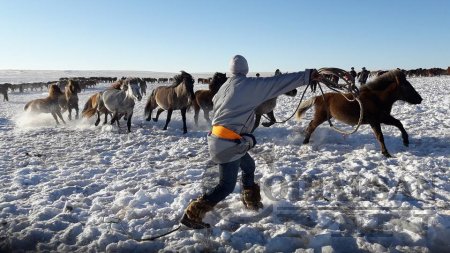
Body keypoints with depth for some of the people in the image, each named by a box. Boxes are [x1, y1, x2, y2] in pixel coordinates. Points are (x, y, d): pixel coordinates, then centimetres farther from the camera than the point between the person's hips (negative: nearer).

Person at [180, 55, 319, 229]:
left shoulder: (225, 86, 10)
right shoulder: (250, 85, -10)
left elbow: (215, 104, 20)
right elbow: (277, 83, -11)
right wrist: (307, 76, -7)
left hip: (218, 137, 9)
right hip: (229, 143, -9)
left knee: (248, 165, 26)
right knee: (227, 185, 0)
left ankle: (251, 201, 40)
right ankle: (192, 214, 0)